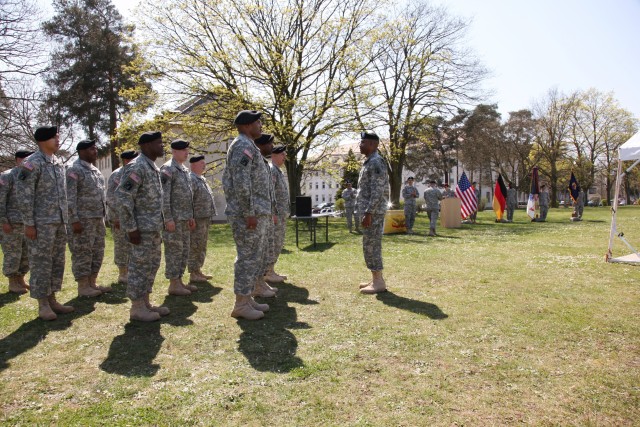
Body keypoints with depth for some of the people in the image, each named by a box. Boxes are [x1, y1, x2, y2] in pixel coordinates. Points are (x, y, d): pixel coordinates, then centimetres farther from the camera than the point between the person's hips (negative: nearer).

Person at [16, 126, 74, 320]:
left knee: (57, 263, 12)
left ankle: (52, 299, 22)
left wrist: (65, 219, 15)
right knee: (41, 264, 0)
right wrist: (28, 223, -16)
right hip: (42, 223, -7)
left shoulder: (59, 163, 13)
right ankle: (43, 304, 9)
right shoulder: (32, 163, -10)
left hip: (60, 222, 8)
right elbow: (24, 195, -13)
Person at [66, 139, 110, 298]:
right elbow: (69, 198, -14)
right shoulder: (74, 170, -9)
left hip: (98, 219, 8)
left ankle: (92, 283, 21)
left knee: (97, 252, 12)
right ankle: (83, 287, 6)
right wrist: (74, 220, -19)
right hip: (83, 220, -8)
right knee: (82, 253, -1)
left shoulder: (95, 170, 16)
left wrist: (103, 216, 15)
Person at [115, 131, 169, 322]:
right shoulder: (137, 167, -15)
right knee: (140, 266, -1)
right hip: (142, 229, -9)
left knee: (152, 265, 15)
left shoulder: (153, 167, 14)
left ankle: (145, 303, 25)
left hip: (154, 228, 9)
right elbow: (122, 198, -21)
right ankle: (137, 308, 9)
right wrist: (131, 228, -21)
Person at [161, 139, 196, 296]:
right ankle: (173, 284, 4)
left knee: (184, 251, 12)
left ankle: (179, 281, 21)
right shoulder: (168, 169, -11)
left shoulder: (185, 169, 16)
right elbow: (163, 196, -17)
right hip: (174, 219, -9)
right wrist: (168, 218, -21)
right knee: (174, 250, -3)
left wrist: (191, 217, 18)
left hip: (185, 218, 9)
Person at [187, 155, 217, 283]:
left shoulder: (202, 179, 18)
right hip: (197, 219, -10)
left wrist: (209, 217, 20)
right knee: (195, 247, -3)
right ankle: (193, 274, 3)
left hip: (206, 219, 10)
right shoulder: (190, 179, -13)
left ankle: (198, 271, 24)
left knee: (202, 246, 15)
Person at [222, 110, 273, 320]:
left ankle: (247, 298, 22)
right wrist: (249, 212, -22)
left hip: (258, 213, 11)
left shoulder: (247, 147, 20)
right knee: (248, 258, -5)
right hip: (249, 214, -11)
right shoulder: (244, 146, -13)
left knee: (256, 257, 14)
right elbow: (242, 183, -22)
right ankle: (241, 304, 2)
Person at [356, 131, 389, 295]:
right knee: (371, 246, 13)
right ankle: (376, 279, 19)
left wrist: (368, 213, -24)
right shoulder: (369, 162, 17)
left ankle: (379, 282, -1)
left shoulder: (376, 162, -15)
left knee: (371, 246, -7)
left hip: (373, 212, -10)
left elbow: (377, 191, -22)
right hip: (371, 211, 10)